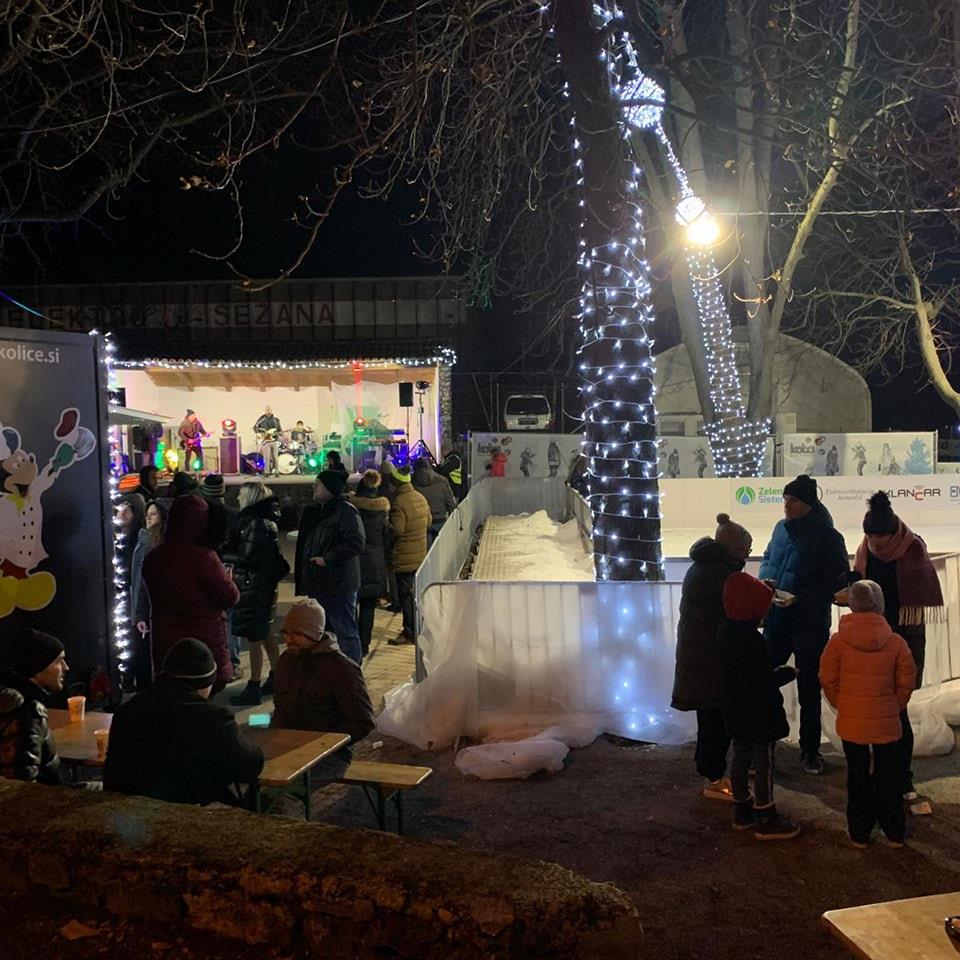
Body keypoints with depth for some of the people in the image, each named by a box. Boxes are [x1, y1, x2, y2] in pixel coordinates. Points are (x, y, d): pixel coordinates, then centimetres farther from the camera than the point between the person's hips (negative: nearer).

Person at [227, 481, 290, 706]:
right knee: (266, 634, 18)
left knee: (254, 637, -5)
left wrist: (223, 555, -7)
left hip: (255, 586, -10)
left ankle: (253, 688, -1)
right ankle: (275, 678, 29)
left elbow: (247, 558, -19)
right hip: (263, 584, 10)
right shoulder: (264, 519, 12)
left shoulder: (258, 523, -19)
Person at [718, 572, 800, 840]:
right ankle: (766, 820, 16)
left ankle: (742, 811, 31)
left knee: (741, 758, 18)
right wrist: (788, 673, -10)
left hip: (735, 711, 8)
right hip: (758, 714, -8)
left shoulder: (725, 629, 0)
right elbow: (764, 682, -25)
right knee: (764, 763, 5)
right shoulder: (751, 640, -28)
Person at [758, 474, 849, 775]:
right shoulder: (782, 528, 4)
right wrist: (766, 579, -5)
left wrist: (798, 598, -23)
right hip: (776, 622, 5)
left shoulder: (827, 537, -14)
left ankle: (810, 750, 23)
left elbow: (836, 585, -14)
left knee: (809, 693, 8)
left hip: (810, 626, -5)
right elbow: (767, 558, 17)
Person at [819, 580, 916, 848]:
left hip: (851, 723, 0)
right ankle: (894, 833, 25)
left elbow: (828, 679, -4)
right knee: (889, 777, 15)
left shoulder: (838, 641, -12)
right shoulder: (896, 642, -10)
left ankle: (859, 834, 21)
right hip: (887, 724, 0)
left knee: (858, 777, 13)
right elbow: (906, 682, -2)